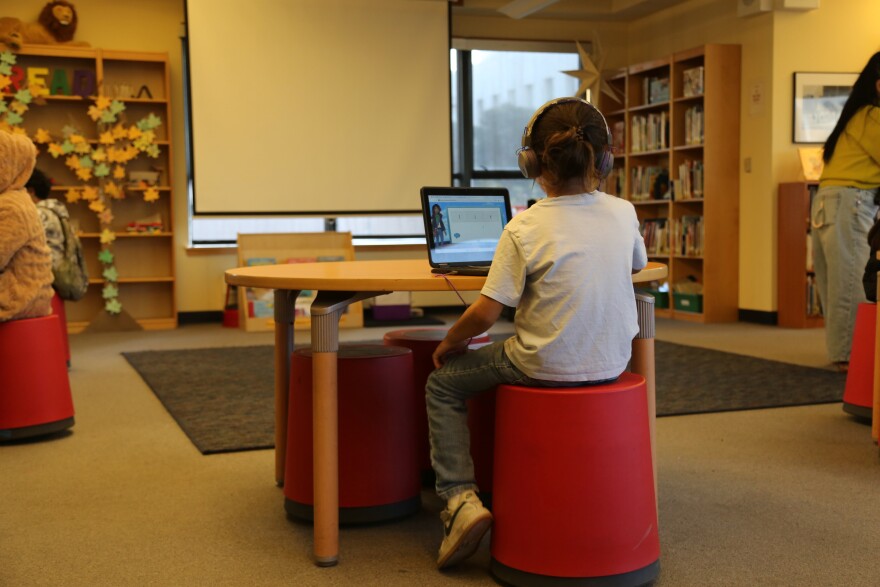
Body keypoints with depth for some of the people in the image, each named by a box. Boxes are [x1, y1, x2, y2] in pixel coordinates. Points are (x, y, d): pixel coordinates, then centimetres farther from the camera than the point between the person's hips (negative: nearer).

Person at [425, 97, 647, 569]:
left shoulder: (524, 228, -18)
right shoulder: (623, 214, -4)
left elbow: (485, 313, -16)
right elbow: (637, 264, 18)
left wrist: (449, 343, 2)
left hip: (548, 368, -5)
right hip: (611, 365, 6)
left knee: (443, 384, 14)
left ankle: (460, 498, 1)